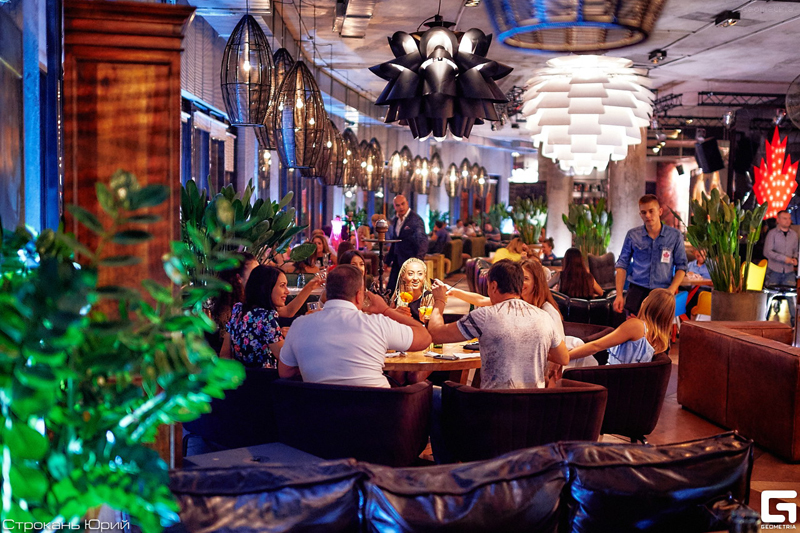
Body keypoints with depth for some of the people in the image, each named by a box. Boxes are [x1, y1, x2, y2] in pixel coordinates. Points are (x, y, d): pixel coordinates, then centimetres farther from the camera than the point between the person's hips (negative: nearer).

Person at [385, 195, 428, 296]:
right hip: (397, 263, 7)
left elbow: (422, 241, -21)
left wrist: (418, 260, -36)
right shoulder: (394, 221, 12)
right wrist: (388, 261, 19)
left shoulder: (416, 219, -12)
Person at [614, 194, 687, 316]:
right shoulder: (633, 235, 6)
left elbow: (681, 267, 6)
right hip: (637, 292, 1)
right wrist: (619, 295, -1)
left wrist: (671, 291, -9)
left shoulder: (675, 236, 4)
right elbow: (622, 265, 8)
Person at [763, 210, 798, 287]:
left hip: (789, 272, 4)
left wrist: (794, 258, -1)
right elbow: (767, 252, -11)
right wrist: (784, 258, -17)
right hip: (774, 271, -4)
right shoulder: (772, 233, -3)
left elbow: (795, 251, 22)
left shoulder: (794, 235, 12)